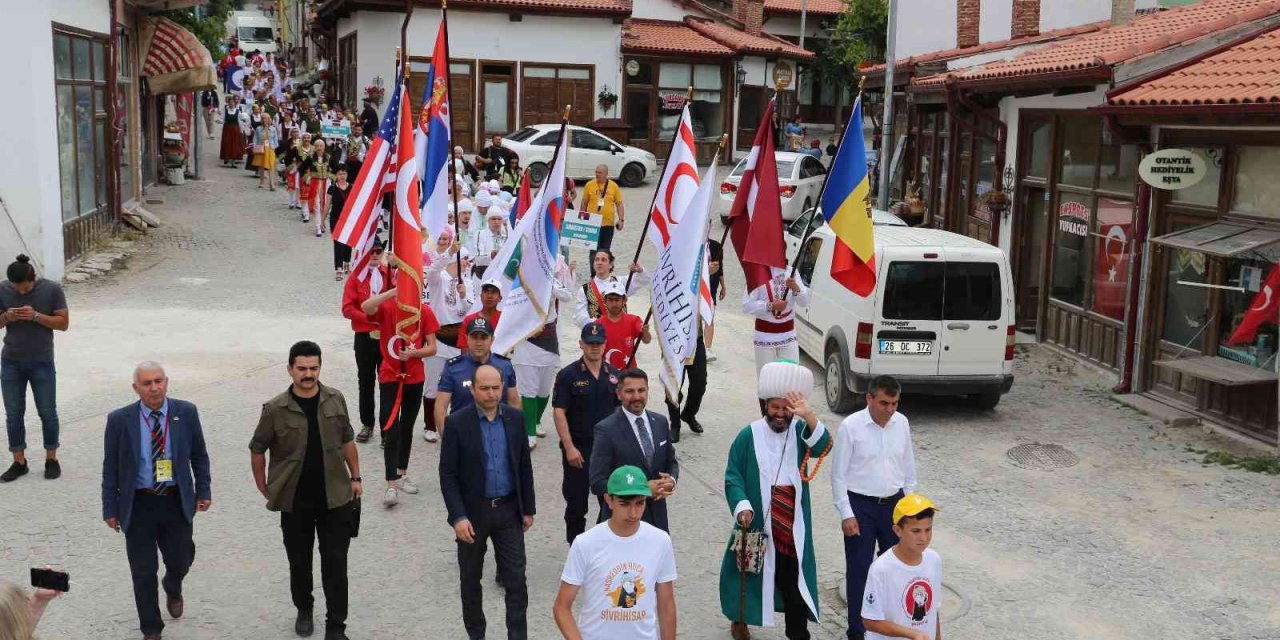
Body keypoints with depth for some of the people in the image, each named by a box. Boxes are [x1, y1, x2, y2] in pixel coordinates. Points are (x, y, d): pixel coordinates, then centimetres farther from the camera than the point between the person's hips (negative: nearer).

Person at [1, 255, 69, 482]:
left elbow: (63, 323, -8)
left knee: (47, 413, 4)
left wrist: (36, 316, -21)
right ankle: (19, 461, 16)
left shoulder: (52, 289, -9)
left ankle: (51, 459, 17)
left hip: (42, 362, -2)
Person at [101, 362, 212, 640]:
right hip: (138, 505, -1)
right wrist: (110, 509, -1)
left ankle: (173, 590, 47)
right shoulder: (119, 419, -8)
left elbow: (199, 456, 6)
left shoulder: (186, 412, -4)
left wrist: (204, 491, 4)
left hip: (177, 502, 1)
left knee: (180, 562, 10)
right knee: (143, 573, 5)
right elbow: (110, 468, -1)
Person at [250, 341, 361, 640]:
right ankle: (304, 610, 40)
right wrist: (265, 489, 4)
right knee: (299, 561, 15)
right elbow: (257, 450, 1)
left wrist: (355, 477, 8)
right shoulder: (275, 410, -11)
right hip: (294, 501, -1)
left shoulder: (335, 400, -3)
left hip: (335, 497, 1)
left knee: (335, 563, 2)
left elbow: (347, 440, 9)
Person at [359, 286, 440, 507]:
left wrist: (414, 353, -19)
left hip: (415, 378, 3)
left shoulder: (424, 312, -2)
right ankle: (392, 485, -11)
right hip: (389, 377, -3)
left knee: (407, 428, 16)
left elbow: (432, 348, -1)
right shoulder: (386, 307, -8)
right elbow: (365, 307, -32)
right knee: (390, 431, -9)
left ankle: (402, 474, 30)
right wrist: (393, 292, -35)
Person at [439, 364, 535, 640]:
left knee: (516, 580, 2)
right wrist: (458, 516, -17)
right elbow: (447, 474, -11)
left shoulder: (515, 418, 0)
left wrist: (528, 508, 7)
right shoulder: (457, 423, -11)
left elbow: (524, 467, 7)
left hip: (509, 510, 2)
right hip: (473, 512, -2)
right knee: (470, 579, 14)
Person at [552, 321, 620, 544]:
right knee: (576, 503, 7)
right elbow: (559, 412, -9)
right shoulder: (568, 375, -6)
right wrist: (569, 447, -15)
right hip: (578, 449, -3)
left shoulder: (613, 374, 6)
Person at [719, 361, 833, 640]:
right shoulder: (749, 436, -6)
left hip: (793, 530, 1)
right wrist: (742, 506, -22)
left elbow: (823, 445, -22)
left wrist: (808, 416, -37)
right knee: (750, 576, 16)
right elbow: (733, 477, -7)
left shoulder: (801, 432, -1)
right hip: (756, 526, -1)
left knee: (795, 584, 7)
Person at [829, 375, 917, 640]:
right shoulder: (851, 426, -15)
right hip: (861, 506, -4)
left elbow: (908, 467, 9)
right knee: (859, 569, 5)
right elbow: (839, 474, -11)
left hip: (894, 503, 4)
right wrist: (846, 514, -12)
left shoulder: (901, 423, -2)